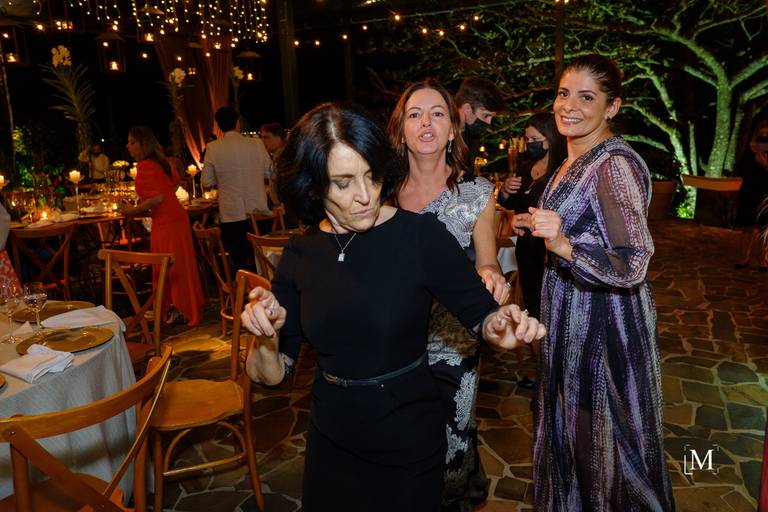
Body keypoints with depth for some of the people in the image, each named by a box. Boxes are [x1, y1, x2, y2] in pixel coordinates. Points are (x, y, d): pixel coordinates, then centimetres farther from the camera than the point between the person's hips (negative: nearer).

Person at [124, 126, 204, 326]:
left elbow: (157, 198, -24)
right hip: (175, 217, 9)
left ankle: (183, 312, 12)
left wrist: (133, 210, -11)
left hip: (167, 222, -9)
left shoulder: (146, 166, -15)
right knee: (178, 268, 15)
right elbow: (176, 180, 27)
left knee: (172, 270, 1)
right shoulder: (158, 162, 12)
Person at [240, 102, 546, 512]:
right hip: (330, 443, 3)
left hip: (409, 441, -3)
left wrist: (499, 328, -31)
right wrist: (266, 338, -24)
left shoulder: (421, 235, -17)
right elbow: (271, 374, -3)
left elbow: (480, 314, -9)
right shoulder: (300, 255, -7)